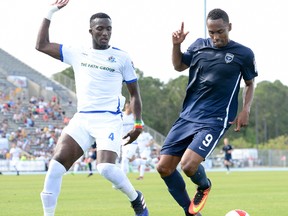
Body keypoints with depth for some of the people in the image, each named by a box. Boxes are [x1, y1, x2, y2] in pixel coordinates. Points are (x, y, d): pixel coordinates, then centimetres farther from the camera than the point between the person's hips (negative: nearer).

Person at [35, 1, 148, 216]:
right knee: (56, 164, -13)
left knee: (106, 168, -23)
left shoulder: (121, 57, 3)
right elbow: (41, 45, 14)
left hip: (109, 120, -4)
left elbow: (134, 93, 9)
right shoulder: (77, 54, 12)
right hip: (81, 119, 4)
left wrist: (138, 124, 0)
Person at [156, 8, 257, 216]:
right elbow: (179, 66, 20)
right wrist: (176, 45, 2)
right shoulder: (199, 45, 4)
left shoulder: (243, 54, -4)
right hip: (187, 117, 5)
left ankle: (204, 186, 14)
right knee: (164, 167, -2)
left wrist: (246, 109, -4)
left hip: (214, 121, -5)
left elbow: (250, 84, 11)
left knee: (188, 165, -23)